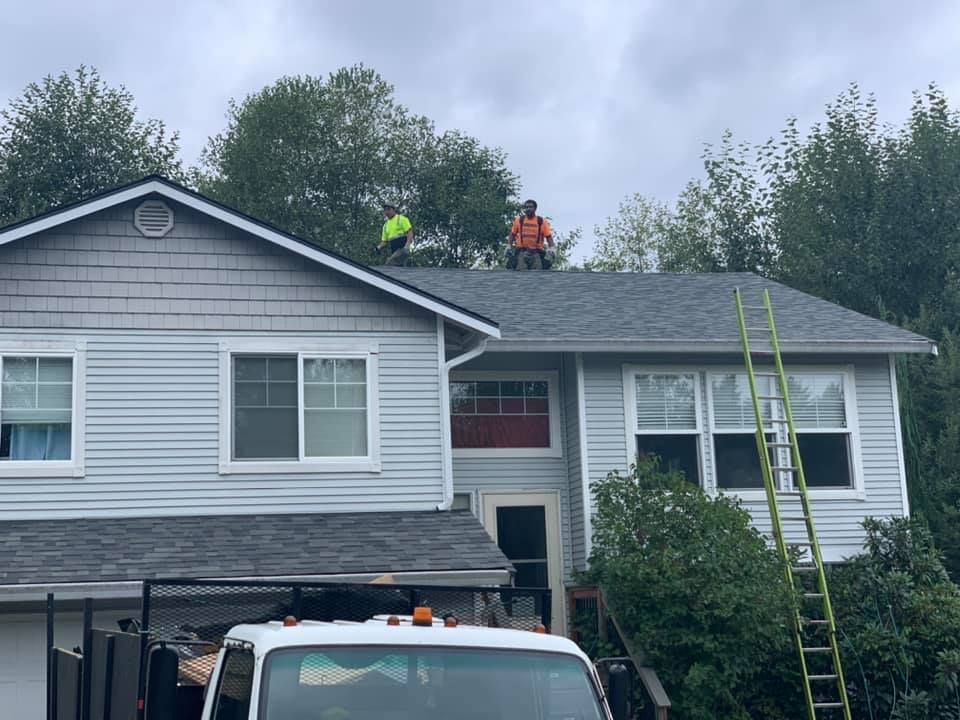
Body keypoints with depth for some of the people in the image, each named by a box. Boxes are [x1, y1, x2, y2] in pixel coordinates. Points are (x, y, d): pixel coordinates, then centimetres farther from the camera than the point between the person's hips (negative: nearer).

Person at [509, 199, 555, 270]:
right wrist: (510, 246, 5)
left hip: (536, 252, 0)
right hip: (522, 251, 0)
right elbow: (513, 234, 15)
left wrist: (551, 248, -10)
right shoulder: (519, 220, 8)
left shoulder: (541, 222, 5)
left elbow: (548, 236, 4)